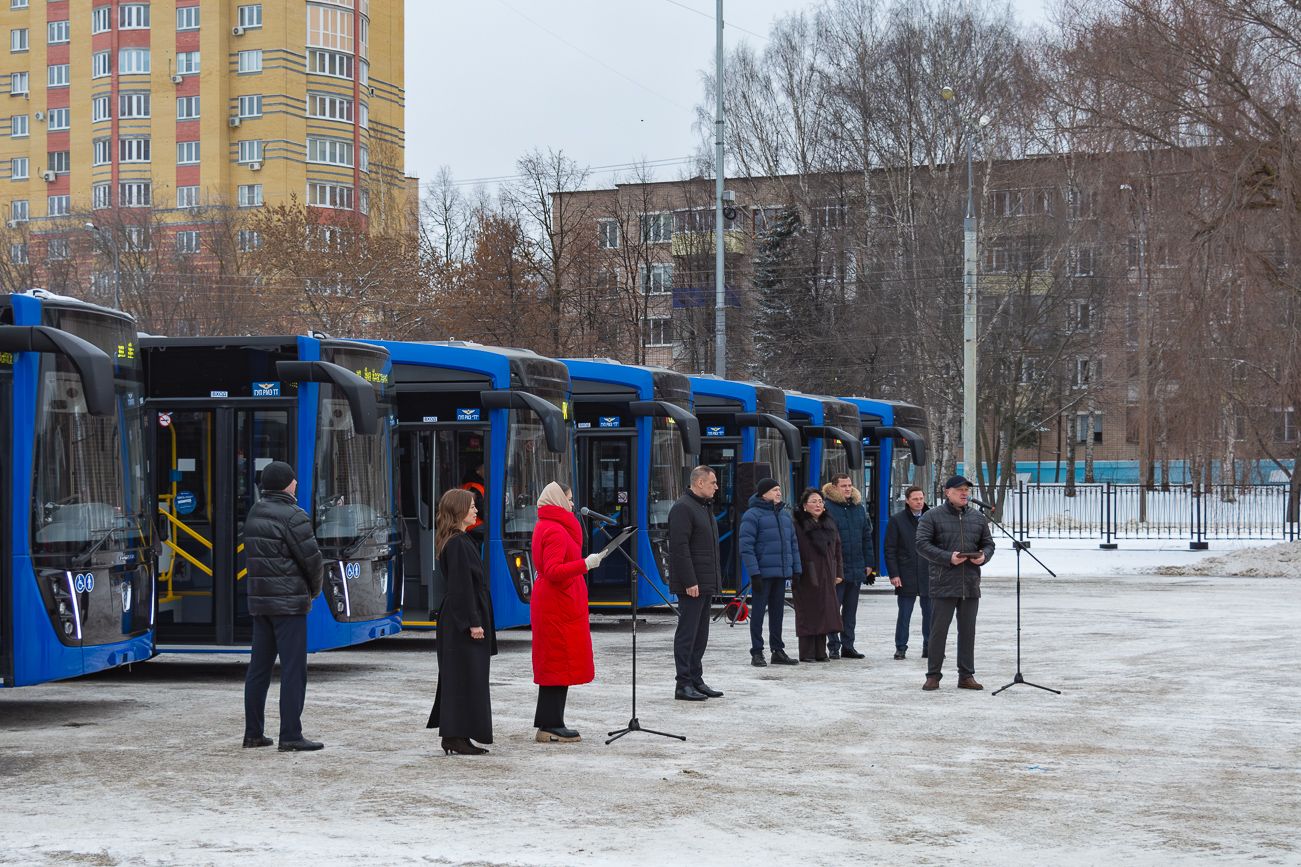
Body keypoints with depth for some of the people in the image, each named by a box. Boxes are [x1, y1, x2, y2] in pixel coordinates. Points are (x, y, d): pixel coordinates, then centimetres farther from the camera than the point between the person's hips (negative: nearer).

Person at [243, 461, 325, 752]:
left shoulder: (254, 513, 11)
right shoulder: (293, 516, -14)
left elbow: (253, 558, 13)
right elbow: (312, 559, -13)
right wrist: (315, 589, 7)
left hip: (258, 601, 8)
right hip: (289, 602, -8)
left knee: (259, 668, 12)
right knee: (293, 669, -5)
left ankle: (253, 733, 16)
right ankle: (290, 736, -6)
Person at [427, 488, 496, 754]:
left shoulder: (461, 540, 14)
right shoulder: (458, 543, -17)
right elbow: (462, 585, -21)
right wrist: (473, 622, -21)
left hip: (458, 618, 10)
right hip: (463, 616, -10)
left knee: (459, 678, 12)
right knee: (463, 677, -6)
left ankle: (453, 736, 15)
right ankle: (456, 738, -4)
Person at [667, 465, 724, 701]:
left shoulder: (705, 507, 19)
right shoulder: (683, 507, -13)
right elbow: (680, 547, -19)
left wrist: (715, 579, 18)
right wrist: (689, 582, -22)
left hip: (705, 583, 10)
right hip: (691, 584, -10)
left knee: (700, 633, 12)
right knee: (687, 633, -6)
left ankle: (696, 680, 18)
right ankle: (683, 685, -4)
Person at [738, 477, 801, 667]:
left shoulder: (784, 514, 14)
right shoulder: (752, 515, -8)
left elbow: (793, 543, 18)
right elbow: (746, 546, -12)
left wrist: (796, 570, 11)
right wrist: (754, 573, -18)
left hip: (781, 573, 7)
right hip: (762, 573, -7)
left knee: (777, 612, 11)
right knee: (758, 612, -2)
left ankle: (778, 651, 16)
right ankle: (757, 653, 3)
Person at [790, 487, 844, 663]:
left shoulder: (829, 524, 12)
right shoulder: (798, 525, -7)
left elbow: (837, 549, 16)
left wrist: (839, 573, 10)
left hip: (826, 578, 6)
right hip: (807, 578, -6)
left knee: (823, 613, 7)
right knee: (808, 615, -2)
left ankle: (820, 653, 13)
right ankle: (807, 654, 3)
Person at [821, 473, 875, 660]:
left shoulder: (859, 507, 11)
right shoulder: (827, 507, -8)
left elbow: (866, 537, 17)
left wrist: (869, 563, 13)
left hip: (856, 568, 6)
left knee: (851, 609, 11)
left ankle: (848, 646, 18)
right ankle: (833, 646, 5)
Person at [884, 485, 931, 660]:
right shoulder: (897, 520, 2)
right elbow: (889, 549, 1)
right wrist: (893, 574, -7)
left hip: (929, 574, 2)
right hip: (906, 576, -2)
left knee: (930, 614, 5)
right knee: (904, 614, 0)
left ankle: (929, 647, 15)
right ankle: (900, 648, 10)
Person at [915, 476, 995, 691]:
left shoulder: (978, 518, 14)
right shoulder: (932, 517, 0)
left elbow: (989, 544, 19)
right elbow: (922, 544, -7)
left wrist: (983, 556, -5)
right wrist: (948, 558, -17)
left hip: (971, 584, 4)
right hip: (943, 583, -4)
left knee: (968, 630, 8)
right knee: (938, 630, -2)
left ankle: (966, 676, 15)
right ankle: (933, 676, 6)